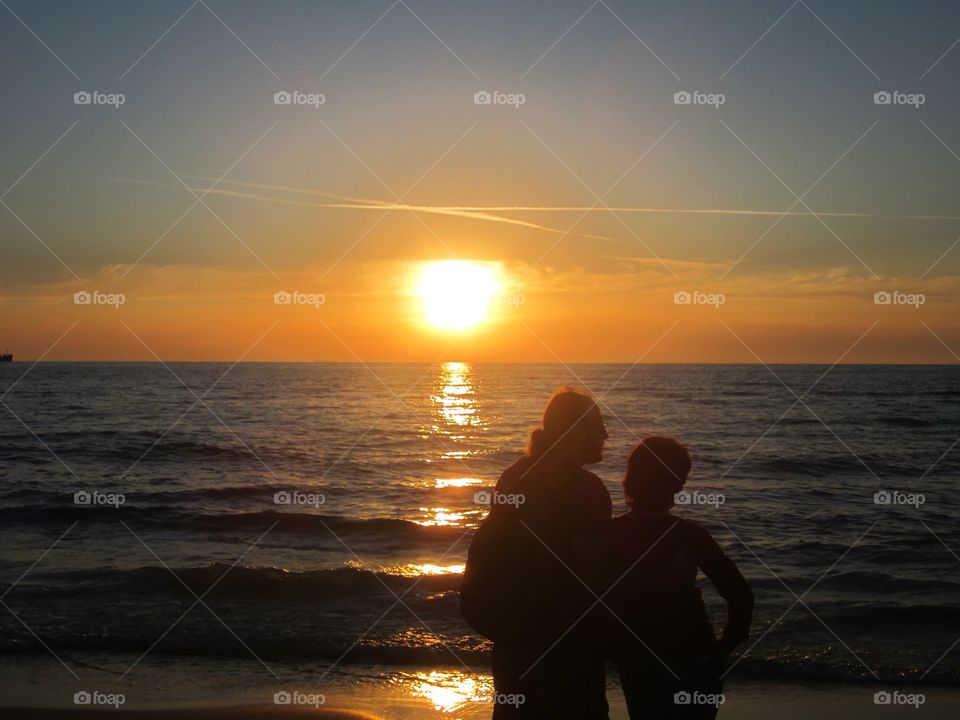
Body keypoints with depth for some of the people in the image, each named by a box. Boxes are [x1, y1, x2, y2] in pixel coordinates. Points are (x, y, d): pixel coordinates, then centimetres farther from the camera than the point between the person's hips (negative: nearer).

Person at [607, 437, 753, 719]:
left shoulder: (610, 534, -8)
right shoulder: (686, 534, -16)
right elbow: (739, 593, -19)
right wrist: (727, 644, -5)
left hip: (634, 662, 3)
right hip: (692, 662, -3)